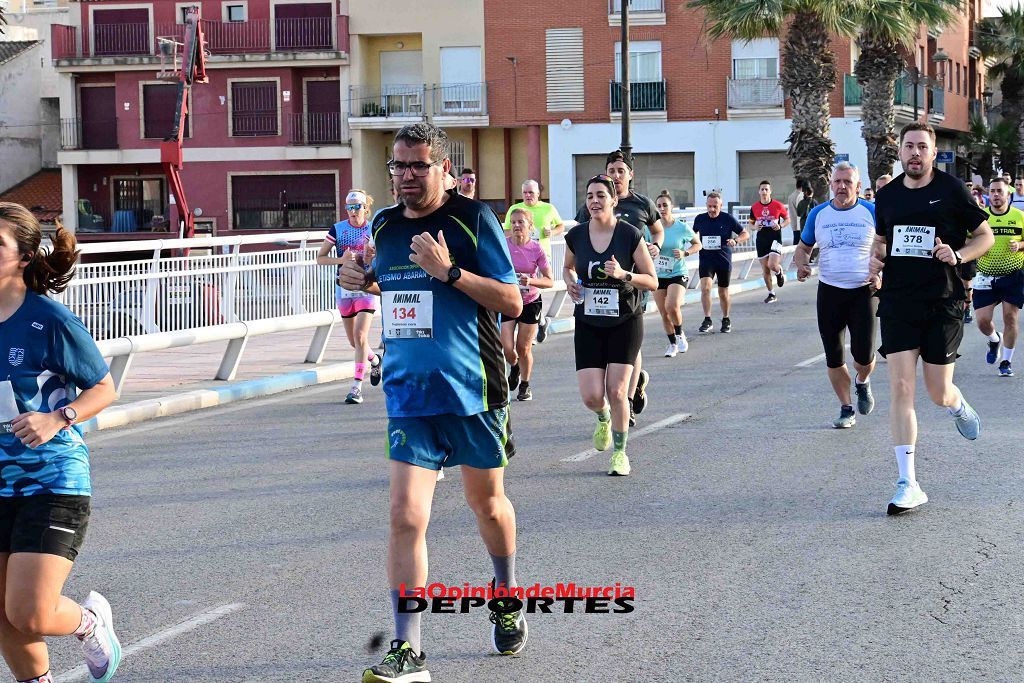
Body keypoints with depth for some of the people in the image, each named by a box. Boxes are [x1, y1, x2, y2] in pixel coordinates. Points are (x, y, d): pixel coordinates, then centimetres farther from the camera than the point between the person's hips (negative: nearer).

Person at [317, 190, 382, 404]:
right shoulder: (337, 229, 1)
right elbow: (320, 258, 3)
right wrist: (340, 260, -14)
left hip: (367, 288, -3)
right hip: (344, 288, 3)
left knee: (360, 336, -16)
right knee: (354, 340, 13)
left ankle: (357, 386, -14)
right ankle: (374, 360, 45)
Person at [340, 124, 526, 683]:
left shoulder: (473, 219, -8)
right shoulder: (385, 226, 7)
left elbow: (512, 302, -11)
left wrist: (449, 270, -23)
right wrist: (365, 281, 3)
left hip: (472, 390, -3)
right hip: (408, 393, 3)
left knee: (487, 501, 17)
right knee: (406, 516, -10)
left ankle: (507, 597, 46)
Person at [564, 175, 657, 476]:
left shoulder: (630, 235, -10)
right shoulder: (576, 235, -2)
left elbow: (652, 281, -6)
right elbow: (568, 267, 19)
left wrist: (623, 274, -23)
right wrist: (570, 282, -4)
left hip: (625, 323, -2)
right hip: (588, 324, 2)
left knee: (616, 392, -7)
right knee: (591, 396, -6)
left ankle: (620, 453, 14)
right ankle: (604, 419, 32)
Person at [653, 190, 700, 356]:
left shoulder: (682, 227, -9)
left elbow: (698, 244, 5)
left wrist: (685, 253, -13)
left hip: (678, 274, -3)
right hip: (658, 275, 3)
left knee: (672, 306, -24)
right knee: (664, 313, 7)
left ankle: (680, 334, 4)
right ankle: (672, 344, 28)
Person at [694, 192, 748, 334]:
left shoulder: (728, 219, -4)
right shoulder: (700, 219, 2)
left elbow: (745, 234, 1)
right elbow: (694, 234, 23)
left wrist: (735, 240, -18)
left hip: (724, 260, -1)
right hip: (706, 259, 1)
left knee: (723, 293, 9)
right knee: (705, 287, -19)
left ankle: (726, 320, 29)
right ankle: (707, 320, -15)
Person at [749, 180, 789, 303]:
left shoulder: (778, 205, -5)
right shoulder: (755, 207, 3)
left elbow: (787, 218, 7)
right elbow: (751, 222, 15)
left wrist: (780, 226, -12)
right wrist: (755, 227, -7)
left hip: (775, 238, -3)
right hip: (761, 240, 3)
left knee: (772, 265, -20)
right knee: (765, 270, 5)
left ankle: (779, 273, 18)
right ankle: (771, 294, 19)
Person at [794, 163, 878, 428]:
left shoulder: (871, 212, -1)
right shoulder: (818, 214, 5)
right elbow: (803, 247, 15)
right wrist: (801, 264, -7)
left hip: (863, 291, -2)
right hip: (829, 292, 2)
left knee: (863, 353, -9)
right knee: (834, 356, 3)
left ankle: (862, 382, 26)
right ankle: (846, 409, 19)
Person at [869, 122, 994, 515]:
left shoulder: (951, 190, -3)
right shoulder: (886, 196, 7)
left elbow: (985, 236, 3)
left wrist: (958, 255, -16)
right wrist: (876, 258, 1)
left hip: (943, 304, -2)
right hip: (898, 302, 2)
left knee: (938, 394, 2)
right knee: (900, 388, -8)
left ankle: (959, 407, 43)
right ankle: (908, 485, -6)